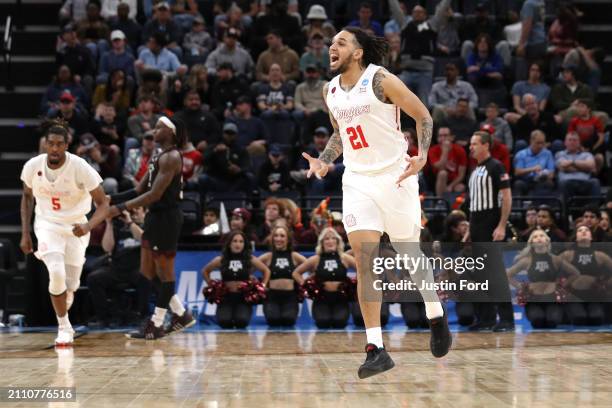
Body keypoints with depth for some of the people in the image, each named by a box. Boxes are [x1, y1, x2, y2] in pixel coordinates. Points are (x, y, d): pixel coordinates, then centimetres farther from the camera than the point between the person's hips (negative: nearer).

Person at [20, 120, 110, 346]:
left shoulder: (80, 168, -21)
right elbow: (27, 196, 7)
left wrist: (88, 225, -35)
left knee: (70, 286, 5)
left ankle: (62, 311, 42)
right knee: (57, 273, -24)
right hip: (47, 225, 0)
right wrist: (25, 233, 3)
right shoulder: (32, 166, -13)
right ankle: (64, 327, -6)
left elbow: (103, 204, -16)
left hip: (75, 228, 0)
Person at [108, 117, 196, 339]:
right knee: (147, 272, 12)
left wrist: (121, 208, -22)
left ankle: (156, 325, 6)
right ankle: (181, 314, 20)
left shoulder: (171, 158, -15)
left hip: (166, 218, -10)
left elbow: (155, 194, -22)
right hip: (155, 217, 10)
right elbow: (140, 189, 18)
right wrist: (111, 199, 9)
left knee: (164, 272, -1)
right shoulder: (159, 156, 16)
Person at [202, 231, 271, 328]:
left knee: (242, 322, -26)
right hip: (226, 296, 0)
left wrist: (263, 286, 4)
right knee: (224, 322, -24)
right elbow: (205, 271, 18)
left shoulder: (250, 259, 3)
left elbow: (266, 270, 16)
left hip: (244, 297, 0)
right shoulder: (220, 260, 3)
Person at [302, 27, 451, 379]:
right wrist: (324, 161, 6)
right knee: (364, 259, -8)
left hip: (395, 176, -4)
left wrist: (422, 156, -18)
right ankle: (376, 349, -8)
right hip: (357, 180, 4)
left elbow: (423, 116, -5)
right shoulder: (330, 91, 8)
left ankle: (437, 318, 34)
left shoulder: (382, 80, -10)